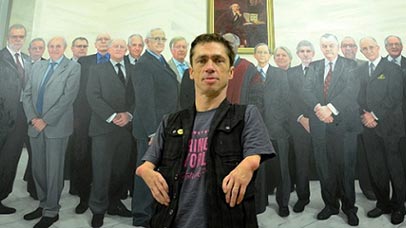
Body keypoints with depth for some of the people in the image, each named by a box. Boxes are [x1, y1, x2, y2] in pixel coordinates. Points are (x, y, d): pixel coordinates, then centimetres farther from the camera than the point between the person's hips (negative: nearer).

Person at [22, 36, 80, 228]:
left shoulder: (73, 67, -2)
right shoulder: (37, 67, 15)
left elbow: (68, 97, -12)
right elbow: (27, 94, 11)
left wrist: (46, 120, -14)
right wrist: (32, 118, -5)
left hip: (57, 126, -5)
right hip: (35, 126, 5)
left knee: (53, 170, 1)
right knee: (38, 169, 12)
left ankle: (51, 211, 13)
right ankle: (43, 204, 28)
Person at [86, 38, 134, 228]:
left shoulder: (133, 71, 15)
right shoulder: (97, 69, 8)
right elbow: (93, 96, -4)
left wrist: (128, 114, -9)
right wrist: (112, 116, -13)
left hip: (126, 127, 3)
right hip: (103, 127, -3)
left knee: (122, 169, 7)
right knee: (102, 170, -1)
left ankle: (114, 203, 23)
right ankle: (98, 209, 14)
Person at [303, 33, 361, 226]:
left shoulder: (350, 65, 4)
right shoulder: (314, 67, 13)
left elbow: (351, 90, -9)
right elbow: (307, 90, 1)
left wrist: (330, 107, -20)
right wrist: (318, 108, -16)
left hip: (343, 123, -2)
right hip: (320, 124, 3)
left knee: (346, 167, 4)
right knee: (324, 168, 8)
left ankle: (349, 207, 21)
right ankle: (330, 205, 23)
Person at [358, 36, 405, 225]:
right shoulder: (360, 71, 13)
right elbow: (359, 96, 10)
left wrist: (375, 115, -13)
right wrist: (365, 114, -6)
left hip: (389, 124, -4)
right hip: (369, 125, 4)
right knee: (375, 168, 8)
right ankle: (382, 204, 22)